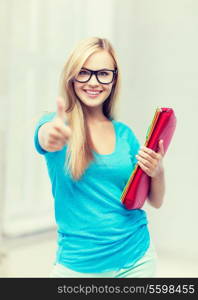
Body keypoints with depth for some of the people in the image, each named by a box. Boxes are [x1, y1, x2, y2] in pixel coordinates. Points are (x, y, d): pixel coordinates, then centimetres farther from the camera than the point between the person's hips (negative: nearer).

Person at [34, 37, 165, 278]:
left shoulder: (124, 133, 4)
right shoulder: (58, 124, -5)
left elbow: (155, 201, 9)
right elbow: (45, 137, -31)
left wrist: (158, 172, -11)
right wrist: (51, 136, -53)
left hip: (136, 258, 3)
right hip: (78, 264, -2)